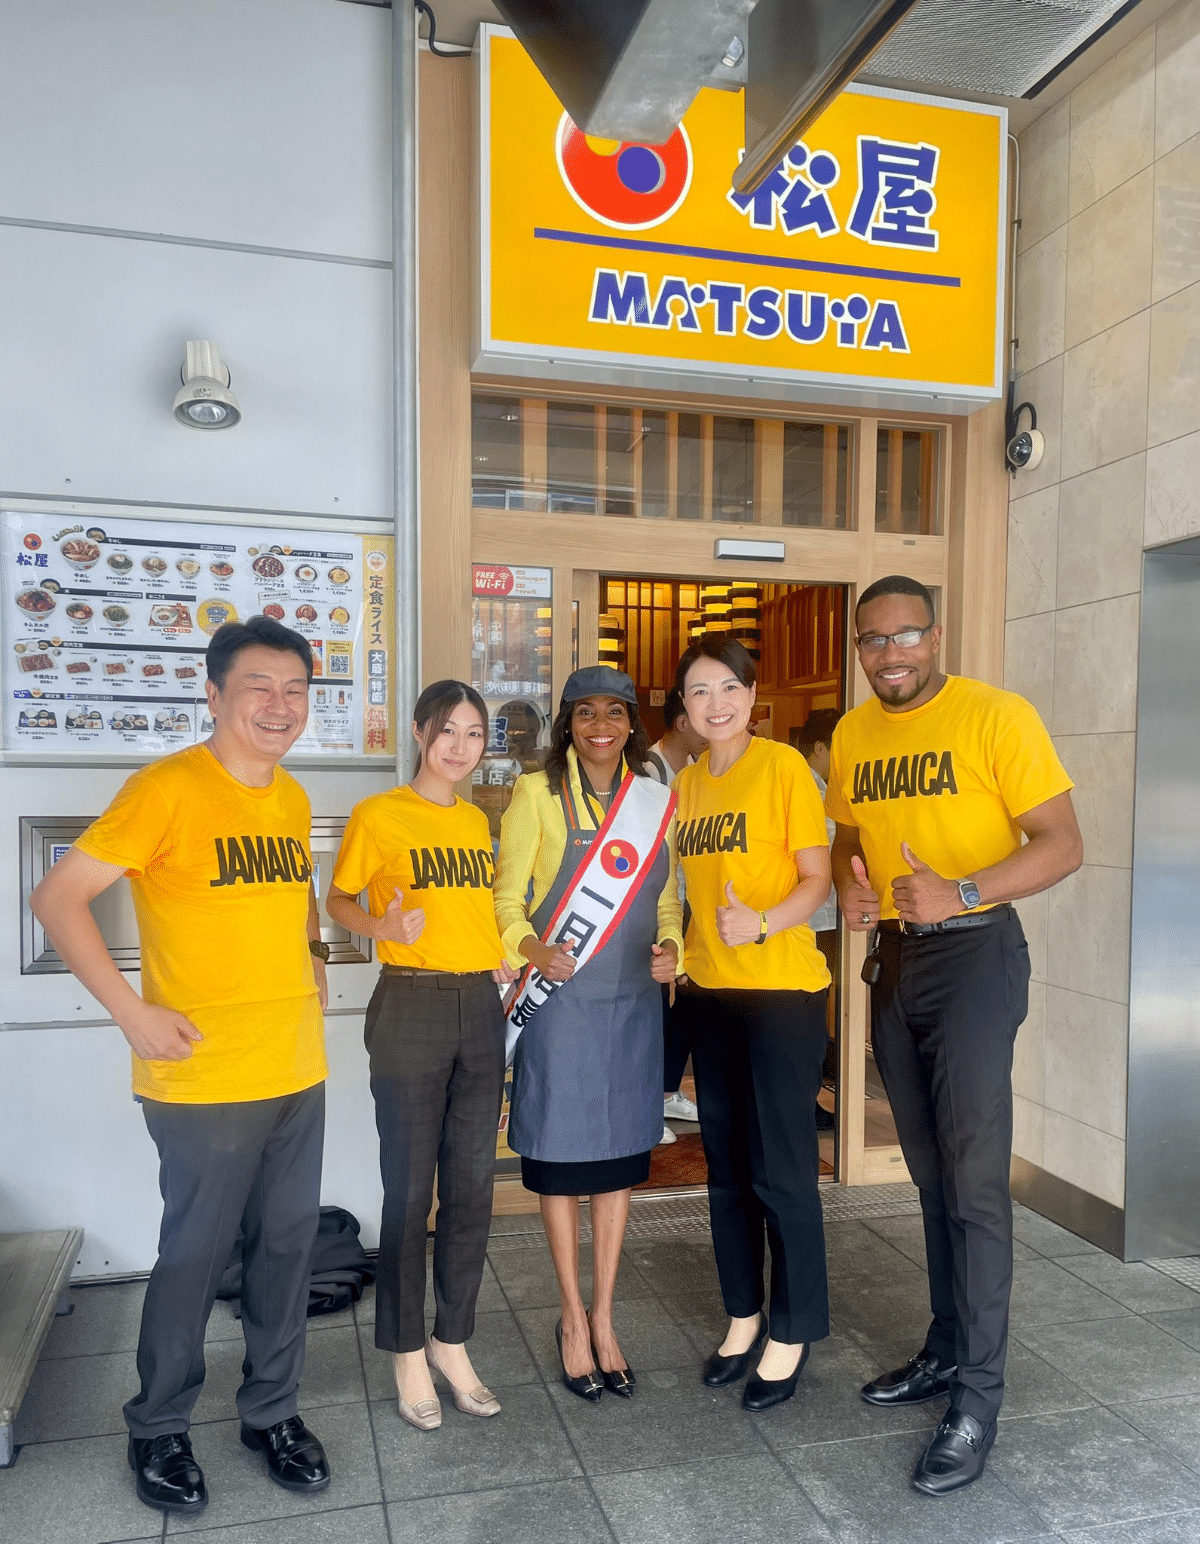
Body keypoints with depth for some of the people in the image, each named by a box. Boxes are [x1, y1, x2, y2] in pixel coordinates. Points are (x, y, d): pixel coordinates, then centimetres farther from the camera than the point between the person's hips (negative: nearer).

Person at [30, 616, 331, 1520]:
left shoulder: (293, 798, 8)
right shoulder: (168, 789, -13)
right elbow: (58, 899, -13)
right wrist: (132, 1012, -16)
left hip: (299, 1071, 6)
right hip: (205, 1080, -6)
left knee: (289, 1246, 15)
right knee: (196, 1257, 8)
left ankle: (272, 1412, 36)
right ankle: (159, 1430, 32)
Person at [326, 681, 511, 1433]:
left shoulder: (477, 821, 12)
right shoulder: (379, 815, -5)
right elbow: (338, 900, 1)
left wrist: (507, 958, 7)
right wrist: (383, 925, -17)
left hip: (481, 1008, 5)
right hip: (411, 1009, -5)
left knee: (472, 1187, 11)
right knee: (410, 1191, 4)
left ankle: (452, 1342, 27)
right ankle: (408, 1353, 22)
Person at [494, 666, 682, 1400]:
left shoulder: (656, 799, 7)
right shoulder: (536, 793, -5)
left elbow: (667, 899, 14)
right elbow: (506, 899, -4)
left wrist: (672, 947, -5)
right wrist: (533, 948, -22)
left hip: (634, 1003, 4)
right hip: (560, 1001, -3)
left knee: (620, 1161, 12)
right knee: (561, 1161, 7)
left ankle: (604, 1316, 28)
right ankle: (573, 1317, 26)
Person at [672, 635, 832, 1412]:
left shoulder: (783, 765, -9)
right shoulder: (686, 783, 10)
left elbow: (818, 878, -13)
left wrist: (762, 924, -29)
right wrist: (678, 948, 7)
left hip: (783, 990, -6)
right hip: (712, 992, 7)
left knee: (782, 1169, 2)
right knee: (726, 1166, 15)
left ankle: (791, 1334, 20)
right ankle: (744, 1314, 33)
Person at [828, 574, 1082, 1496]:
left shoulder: (997, 717, -11)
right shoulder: (852, 735, 7)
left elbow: (1062, 845, -14)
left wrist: (959, 893, -26)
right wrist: (851, 887, -3)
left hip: (975, 953, -6)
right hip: (893, 956, 6)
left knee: (974, 1178, -5)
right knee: (930, 1172, 15)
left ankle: (978, 1396, 8)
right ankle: (947, 1350, 30)